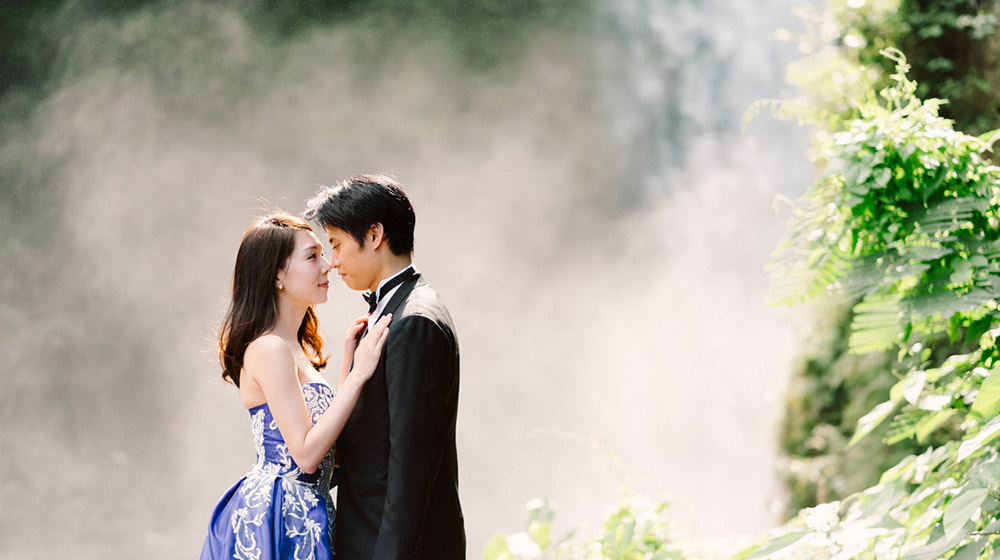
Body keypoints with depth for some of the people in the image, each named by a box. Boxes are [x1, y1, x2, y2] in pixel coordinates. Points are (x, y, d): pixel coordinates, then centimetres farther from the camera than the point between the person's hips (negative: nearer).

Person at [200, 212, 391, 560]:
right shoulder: (269, 349, -16)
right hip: (279, 517, -9)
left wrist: (349, 362, 9)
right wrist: (358, 374, -20)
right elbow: (306, 454, -21)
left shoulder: (295, 347, 13)